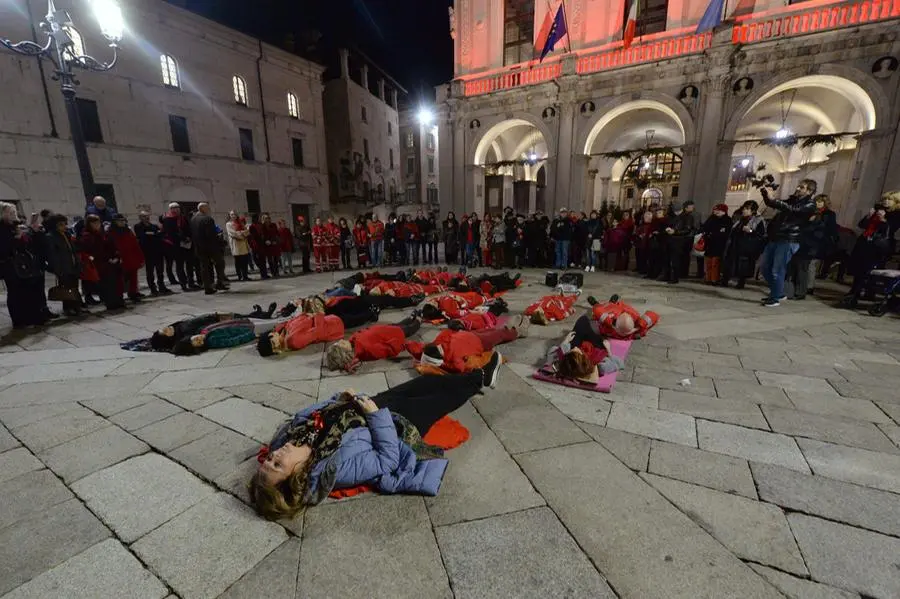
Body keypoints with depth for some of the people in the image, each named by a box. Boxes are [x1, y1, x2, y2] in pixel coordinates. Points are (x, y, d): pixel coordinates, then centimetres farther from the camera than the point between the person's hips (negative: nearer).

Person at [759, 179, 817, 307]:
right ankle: (778, 292, 24)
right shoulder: (792, 199, 18)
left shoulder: (810, 205, -3)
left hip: (789, 241, -7)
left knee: (777, 271, -8)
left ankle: (775, 298, 4)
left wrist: (772, 199, -27)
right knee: (764, 266, 10)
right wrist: (766, 195, -7)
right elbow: (771, 203, 15)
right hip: (775, 238, 7)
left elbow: (792, 209, -20)